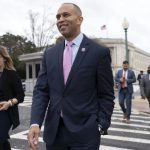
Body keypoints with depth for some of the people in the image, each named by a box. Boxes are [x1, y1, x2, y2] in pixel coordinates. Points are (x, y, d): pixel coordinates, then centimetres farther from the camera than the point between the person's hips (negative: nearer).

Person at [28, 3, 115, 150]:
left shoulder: (99, 52, -5)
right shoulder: (50, 54, 6)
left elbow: (106, 95, -3)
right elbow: (41, 90, 2)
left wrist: (101, 127, -9)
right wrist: (35, 123, -11)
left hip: (85, 132, -4)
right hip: (53, 131, 4)